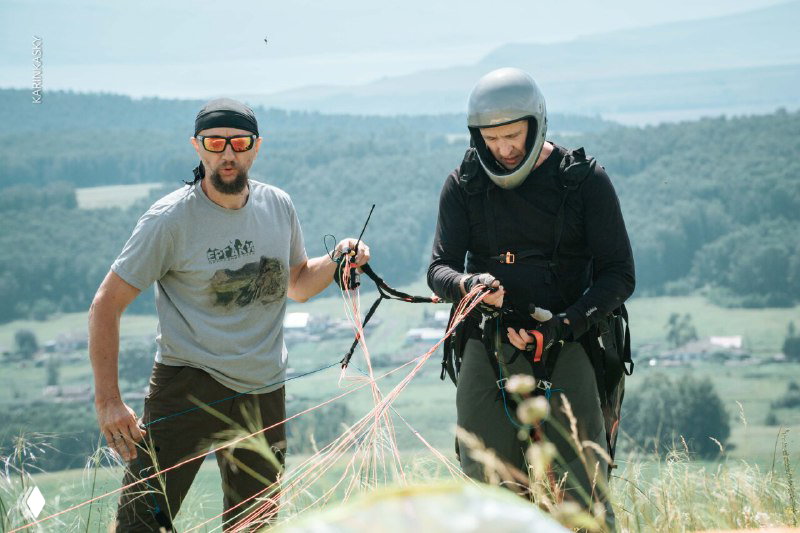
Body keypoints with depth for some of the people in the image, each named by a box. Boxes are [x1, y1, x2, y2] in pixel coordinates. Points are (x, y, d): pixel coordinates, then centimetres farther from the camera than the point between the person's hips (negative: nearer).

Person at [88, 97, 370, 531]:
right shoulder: (171, 219, -10)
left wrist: (336, 262, 1)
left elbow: (296, 284, 23)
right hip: (187, 384, -4)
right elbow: (106, 306, -7)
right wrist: (108, 401, -14)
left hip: (264, 393, 5)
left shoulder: (278, 207, 5)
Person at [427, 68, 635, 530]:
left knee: (582, 493, -8)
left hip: (565, 349, -2)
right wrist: (468, 285, -19)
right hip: (486, 350, 2)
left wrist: (566, 323, -16)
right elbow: (439, 268, 6)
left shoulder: (585, 180, 1)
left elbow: (619, 275, 0)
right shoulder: (464, 186, 8)